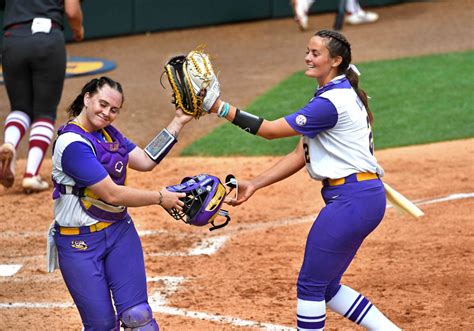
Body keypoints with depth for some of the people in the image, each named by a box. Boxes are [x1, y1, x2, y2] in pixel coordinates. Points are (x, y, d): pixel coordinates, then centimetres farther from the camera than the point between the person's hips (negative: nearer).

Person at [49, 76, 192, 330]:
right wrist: (160, 198, -12)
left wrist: (178, 122, 6)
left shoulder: (109, 133, 7)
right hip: (80, 243, -7)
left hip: (120, 231, 7)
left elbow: (145, 161, 8)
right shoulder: (73, 144, -20)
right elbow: (112, 194, -21)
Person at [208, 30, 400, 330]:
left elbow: (271, 130, -17)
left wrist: (220, 107, -17)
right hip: (363, 197, 10)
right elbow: (301, 155, 13)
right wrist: (254, 184, 7)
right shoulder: (339, 95, 16)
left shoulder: (331, 103, -17)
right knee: (326, 286, 16)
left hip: (352, 200, -10)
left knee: (310, 285, -1)